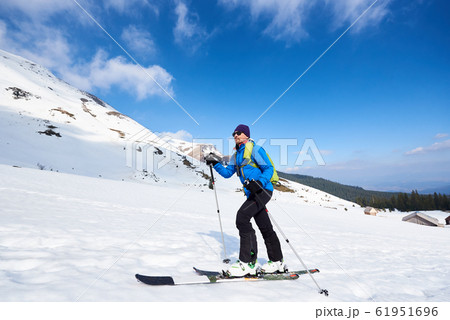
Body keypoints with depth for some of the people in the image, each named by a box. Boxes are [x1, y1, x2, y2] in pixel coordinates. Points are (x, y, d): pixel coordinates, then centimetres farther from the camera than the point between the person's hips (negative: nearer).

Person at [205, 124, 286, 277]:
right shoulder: (236, 155, 19)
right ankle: (277, 262, 26)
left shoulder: (255, 149, -5)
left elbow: (269, 168, -9)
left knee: (242, 216, -22)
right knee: (265, 228, 13)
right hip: (252, 193, 8)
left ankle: (248, 263, -17)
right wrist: (216, 164, 5)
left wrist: (259, 182, -26)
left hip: (263, 189, -8)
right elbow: (228, 173, 19)